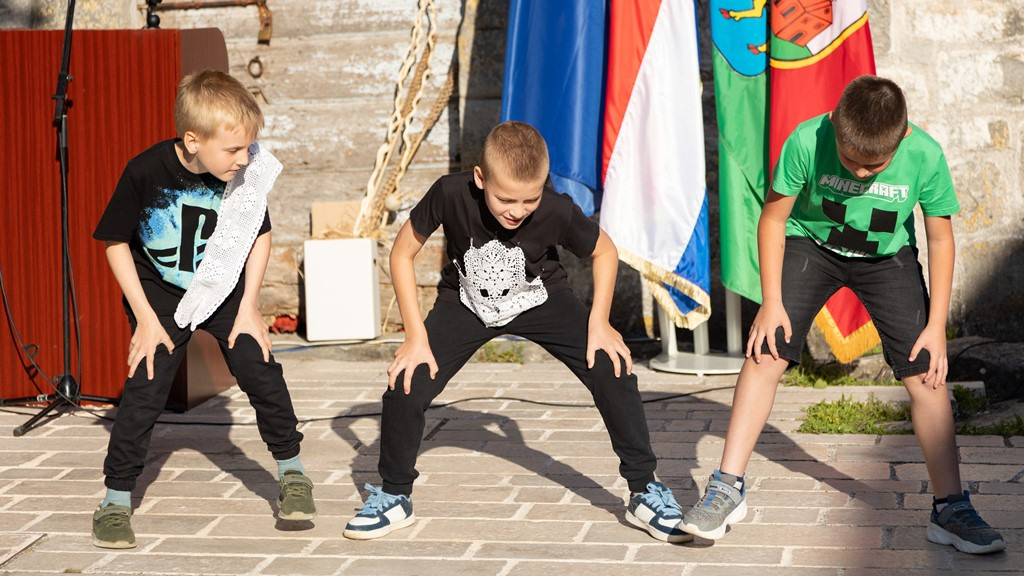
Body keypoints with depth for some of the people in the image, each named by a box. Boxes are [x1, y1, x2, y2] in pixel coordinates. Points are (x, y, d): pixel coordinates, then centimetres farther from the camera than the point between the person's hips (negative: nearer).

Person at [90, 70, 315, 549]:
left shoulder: (248, 172, -19)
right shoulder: (145, 172, -27)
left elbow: (259, 235, -2)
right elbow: (115, 242, -13)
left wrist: (249, 307, -7)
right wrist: (145, 318, -15)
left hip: (224, 288, 2)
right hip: (160, 293, -2)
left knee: (259, 369, -8)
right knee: (145, 389, -10)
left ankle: (292, 472, 11)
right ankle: (115, 500, 1)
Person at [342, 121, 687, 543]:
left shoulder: (557, 211, -30)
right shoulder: (451, 194, -32)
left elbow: (604, 251, -8)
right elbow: (402, 253, -17)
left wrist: (599, 322, -16)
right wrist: (417, 335, -19)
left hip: (541, 299, 0)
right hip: (466, 303, 0)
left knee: (613, 373, -16)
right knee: (406, 388, -16)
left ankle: (645, 492, 1)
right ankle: (393, 497, 9)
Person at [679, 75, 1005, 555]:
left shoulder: (925, 156, -27)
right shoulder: (806, 142, -30)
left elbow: (940, 240, -12)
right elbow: (773, 218, -14)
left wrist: (937, 325, -12)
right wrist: (772, 302, -16)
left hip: (888, 257, 1)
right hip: (811, 245, 0)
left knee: (926, 375, -7)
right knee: (765, 353, -14)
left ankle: (951, 509, 4)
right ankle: (728, 489, -4)